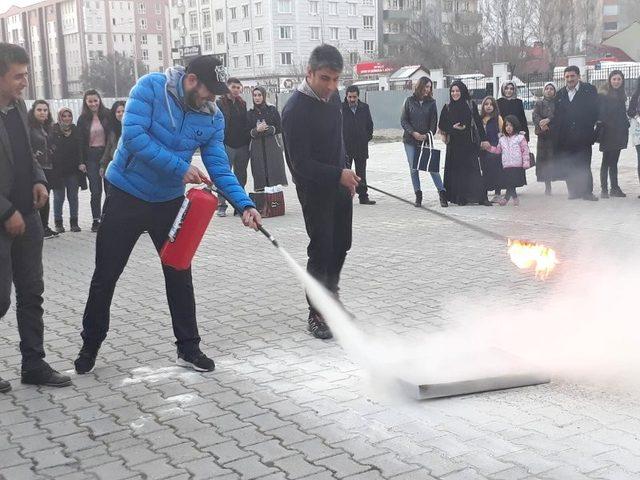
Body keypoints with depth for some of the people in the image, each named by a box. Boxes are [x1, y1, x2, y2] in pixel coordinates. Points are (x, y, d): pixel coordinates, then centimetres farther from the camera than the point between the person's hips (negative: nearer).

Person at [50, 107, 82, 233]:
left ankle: (74, 222, 15)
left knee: (73, 196, 7)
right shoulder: (54, 130, -3)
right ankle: (58, 223, 11)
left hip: (72, 169, 3)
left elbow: (79, 149, 7)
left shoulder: (75, 130, 7)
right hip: (57, 169, -3)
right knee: (59, 197, 3)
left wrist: (80, 163, -2)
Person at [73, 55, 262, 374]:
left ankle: (188, 348, 19)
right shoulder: (151, 87, -18)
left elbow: (220, 168, -8)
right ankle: (90, 345, 26)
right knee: (105, 276, 8)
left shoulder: (213, 118, -7)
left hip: (169, 202, 3)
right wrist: (180, 168, -29)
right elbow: (133, 134, -27)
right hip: (126, 197, -3)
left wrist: (245, 205, -22)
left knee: (179, 275, 6)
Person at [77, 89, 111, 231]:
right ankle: (96, 219, 8)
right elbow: (80, 141, 4)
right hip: (91, 157, 1)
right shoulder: (83, 119, 5)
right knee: (95, 190, 0)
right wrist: (81, 162, -2)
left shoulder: (107, 115, 1)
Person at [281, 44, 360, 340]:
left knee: (341, 245, 15)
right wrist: (339, 174, -30)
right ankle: (317, 315, 7)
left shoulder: (331, 97, 3)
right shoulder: (296, 110, -23)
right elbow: (301, 163, -24)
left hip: (339, 184, 8)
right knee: (321, 250, -4)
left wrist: (347, 175, 17)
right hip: (314, 190, -8)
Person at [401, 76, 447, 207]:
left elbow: (434, 122, 3)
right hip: (410, 140, 1)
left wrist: (427, 135, -13)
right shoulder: (410, 101, 3)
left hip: (426, 140, -1)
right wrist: (413, 133, -11)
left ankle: (442, 192, 0)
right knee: (413, 168, 2)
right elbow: (403, 120, 1)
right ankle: (418, 195, 10)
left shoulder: (431, 103, 4)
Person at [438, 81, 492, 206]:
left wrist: (483, 139, -4)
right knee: (456, 170, -1)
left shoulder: (471, 105, 3)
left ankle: (481, 197, -4)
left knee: (473, 168, -6)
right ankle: (460, 197, 4)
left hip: (470, 142, -2)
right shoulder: (447, 108, 7)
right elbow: (441, 125, 9)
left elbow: (479, 122, 2)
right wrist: (453, 128, -10)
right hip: (454, 144, 2)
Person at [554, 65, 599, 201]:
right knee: (568, 166, 3)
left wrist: (589, 128, -8)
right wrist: (558, 131, 1)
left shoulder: (589, 90, 2)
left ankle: (587, 192, 3)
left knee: (584, 165, -3)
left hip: (583, 135, -4)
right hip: (565, 138, 4)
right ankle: (574, 191, 12)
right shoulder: (560, 94, 14)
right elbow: (557, 115, 12)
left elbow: (595, 111, 0)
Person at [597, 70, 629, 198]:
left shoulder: (621, 96, 13)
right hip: (608, 134, -6)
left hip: (619, 133, 6)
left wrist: (626, 127, 11)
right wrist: (601, 128, -17)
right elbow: (600, 115, -10)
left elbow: (623, 114, 19)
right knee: (607, 161, -4)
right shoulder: (603, 96, -7)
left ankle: (615, 188, 14)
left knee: (614, 161, 10)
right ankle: (604, 189, -1)